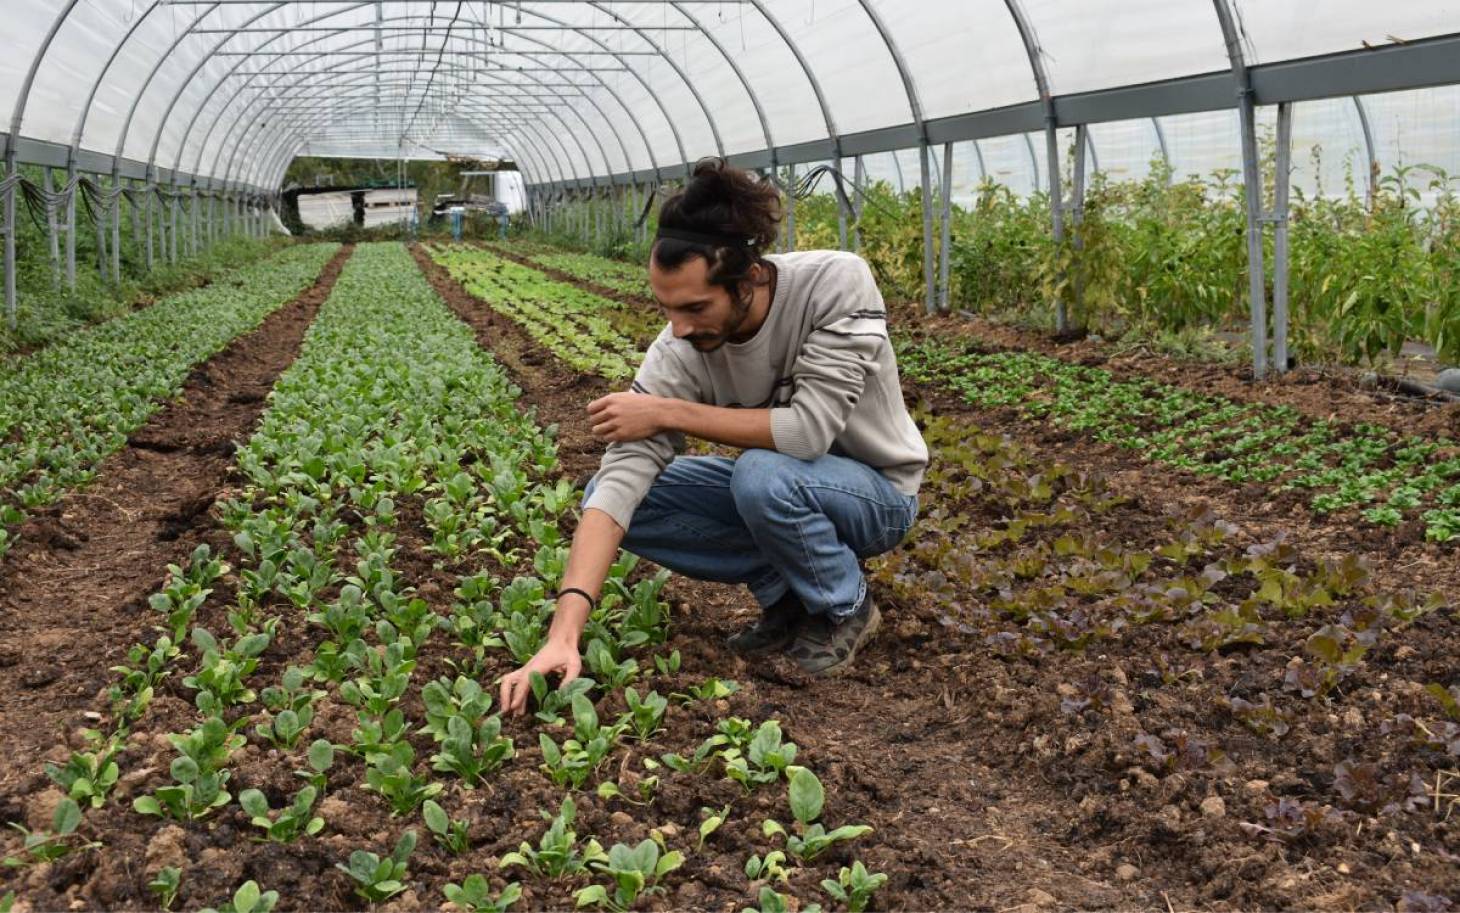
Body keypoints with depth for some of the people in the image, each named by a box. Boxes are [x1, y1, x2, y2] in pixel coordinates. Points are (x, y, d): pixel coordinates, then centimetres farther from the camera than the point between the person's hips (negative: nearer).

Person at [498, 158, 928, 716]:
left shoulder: (837, 282, -30)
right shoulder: (680, 350, -21)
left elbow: (809, 428, -37)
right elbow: (624, 476, -29)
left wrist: (668, 411, -30)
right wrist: (563, 635, -39)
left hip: (875, 491, -4)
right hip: (779, 484, 5)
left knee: (762, 473, -37)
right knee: (605, 496, -11)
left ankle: (846, 606, -6)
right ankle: (785, 590, 3)